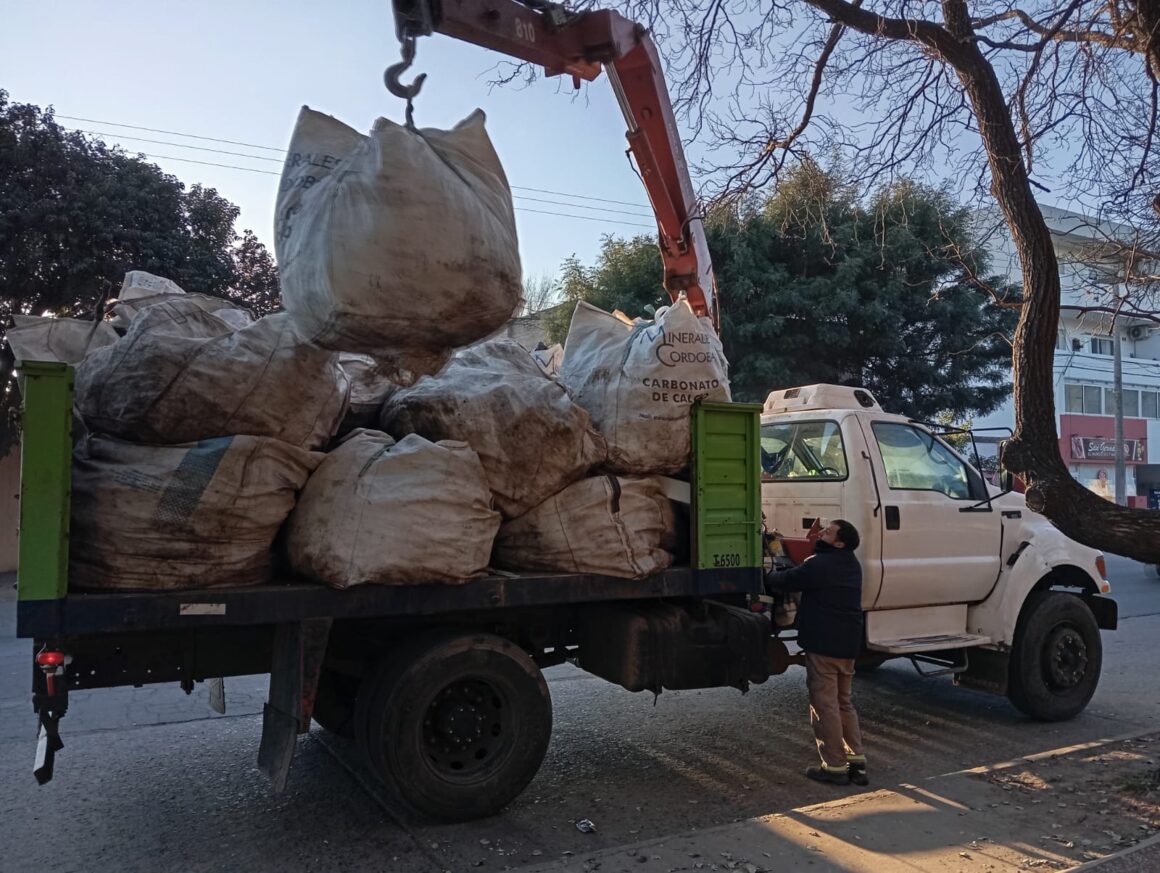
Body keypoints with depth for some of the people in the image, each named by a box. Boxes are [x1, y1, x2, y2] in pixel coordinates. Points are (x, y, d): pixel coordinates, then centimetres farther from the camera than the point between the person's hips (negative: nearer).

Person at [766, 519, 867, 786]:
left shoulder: (818, 565, -16)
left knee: (825, 706, 0)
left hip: (823, 644, -9)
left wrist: (764, 578, 10)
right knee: (844, 704, 19)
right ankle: (856, 760, 18)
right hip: (848, 644, 9)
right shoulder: (850, 564, 11)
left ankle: (835, 766, 5)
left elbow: (783, 581, -8)